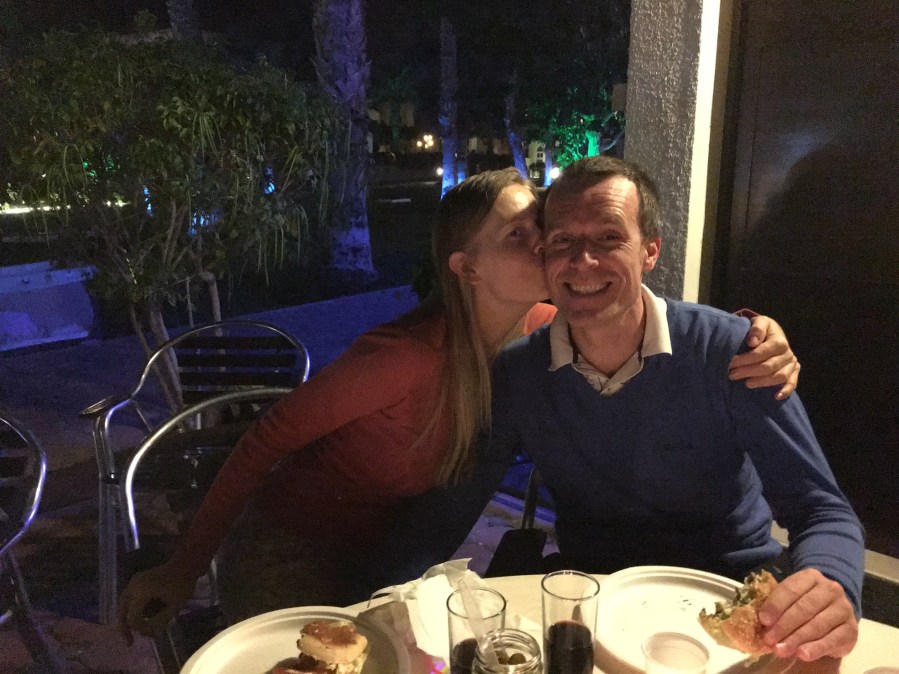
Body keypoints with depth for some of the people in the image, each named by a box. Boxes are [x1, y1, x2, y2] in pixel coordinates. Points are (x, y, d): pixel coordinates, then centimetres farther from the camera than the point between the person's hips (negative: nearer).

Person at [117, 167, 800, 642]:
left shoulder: (538, 328, -13)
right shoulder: (414, 354, -34)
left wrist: (755, 336, -24)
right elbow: (272, 436, -26)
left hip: (373, 556, 6)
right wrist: (182, 569, -19)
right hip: (289, 560, -6)